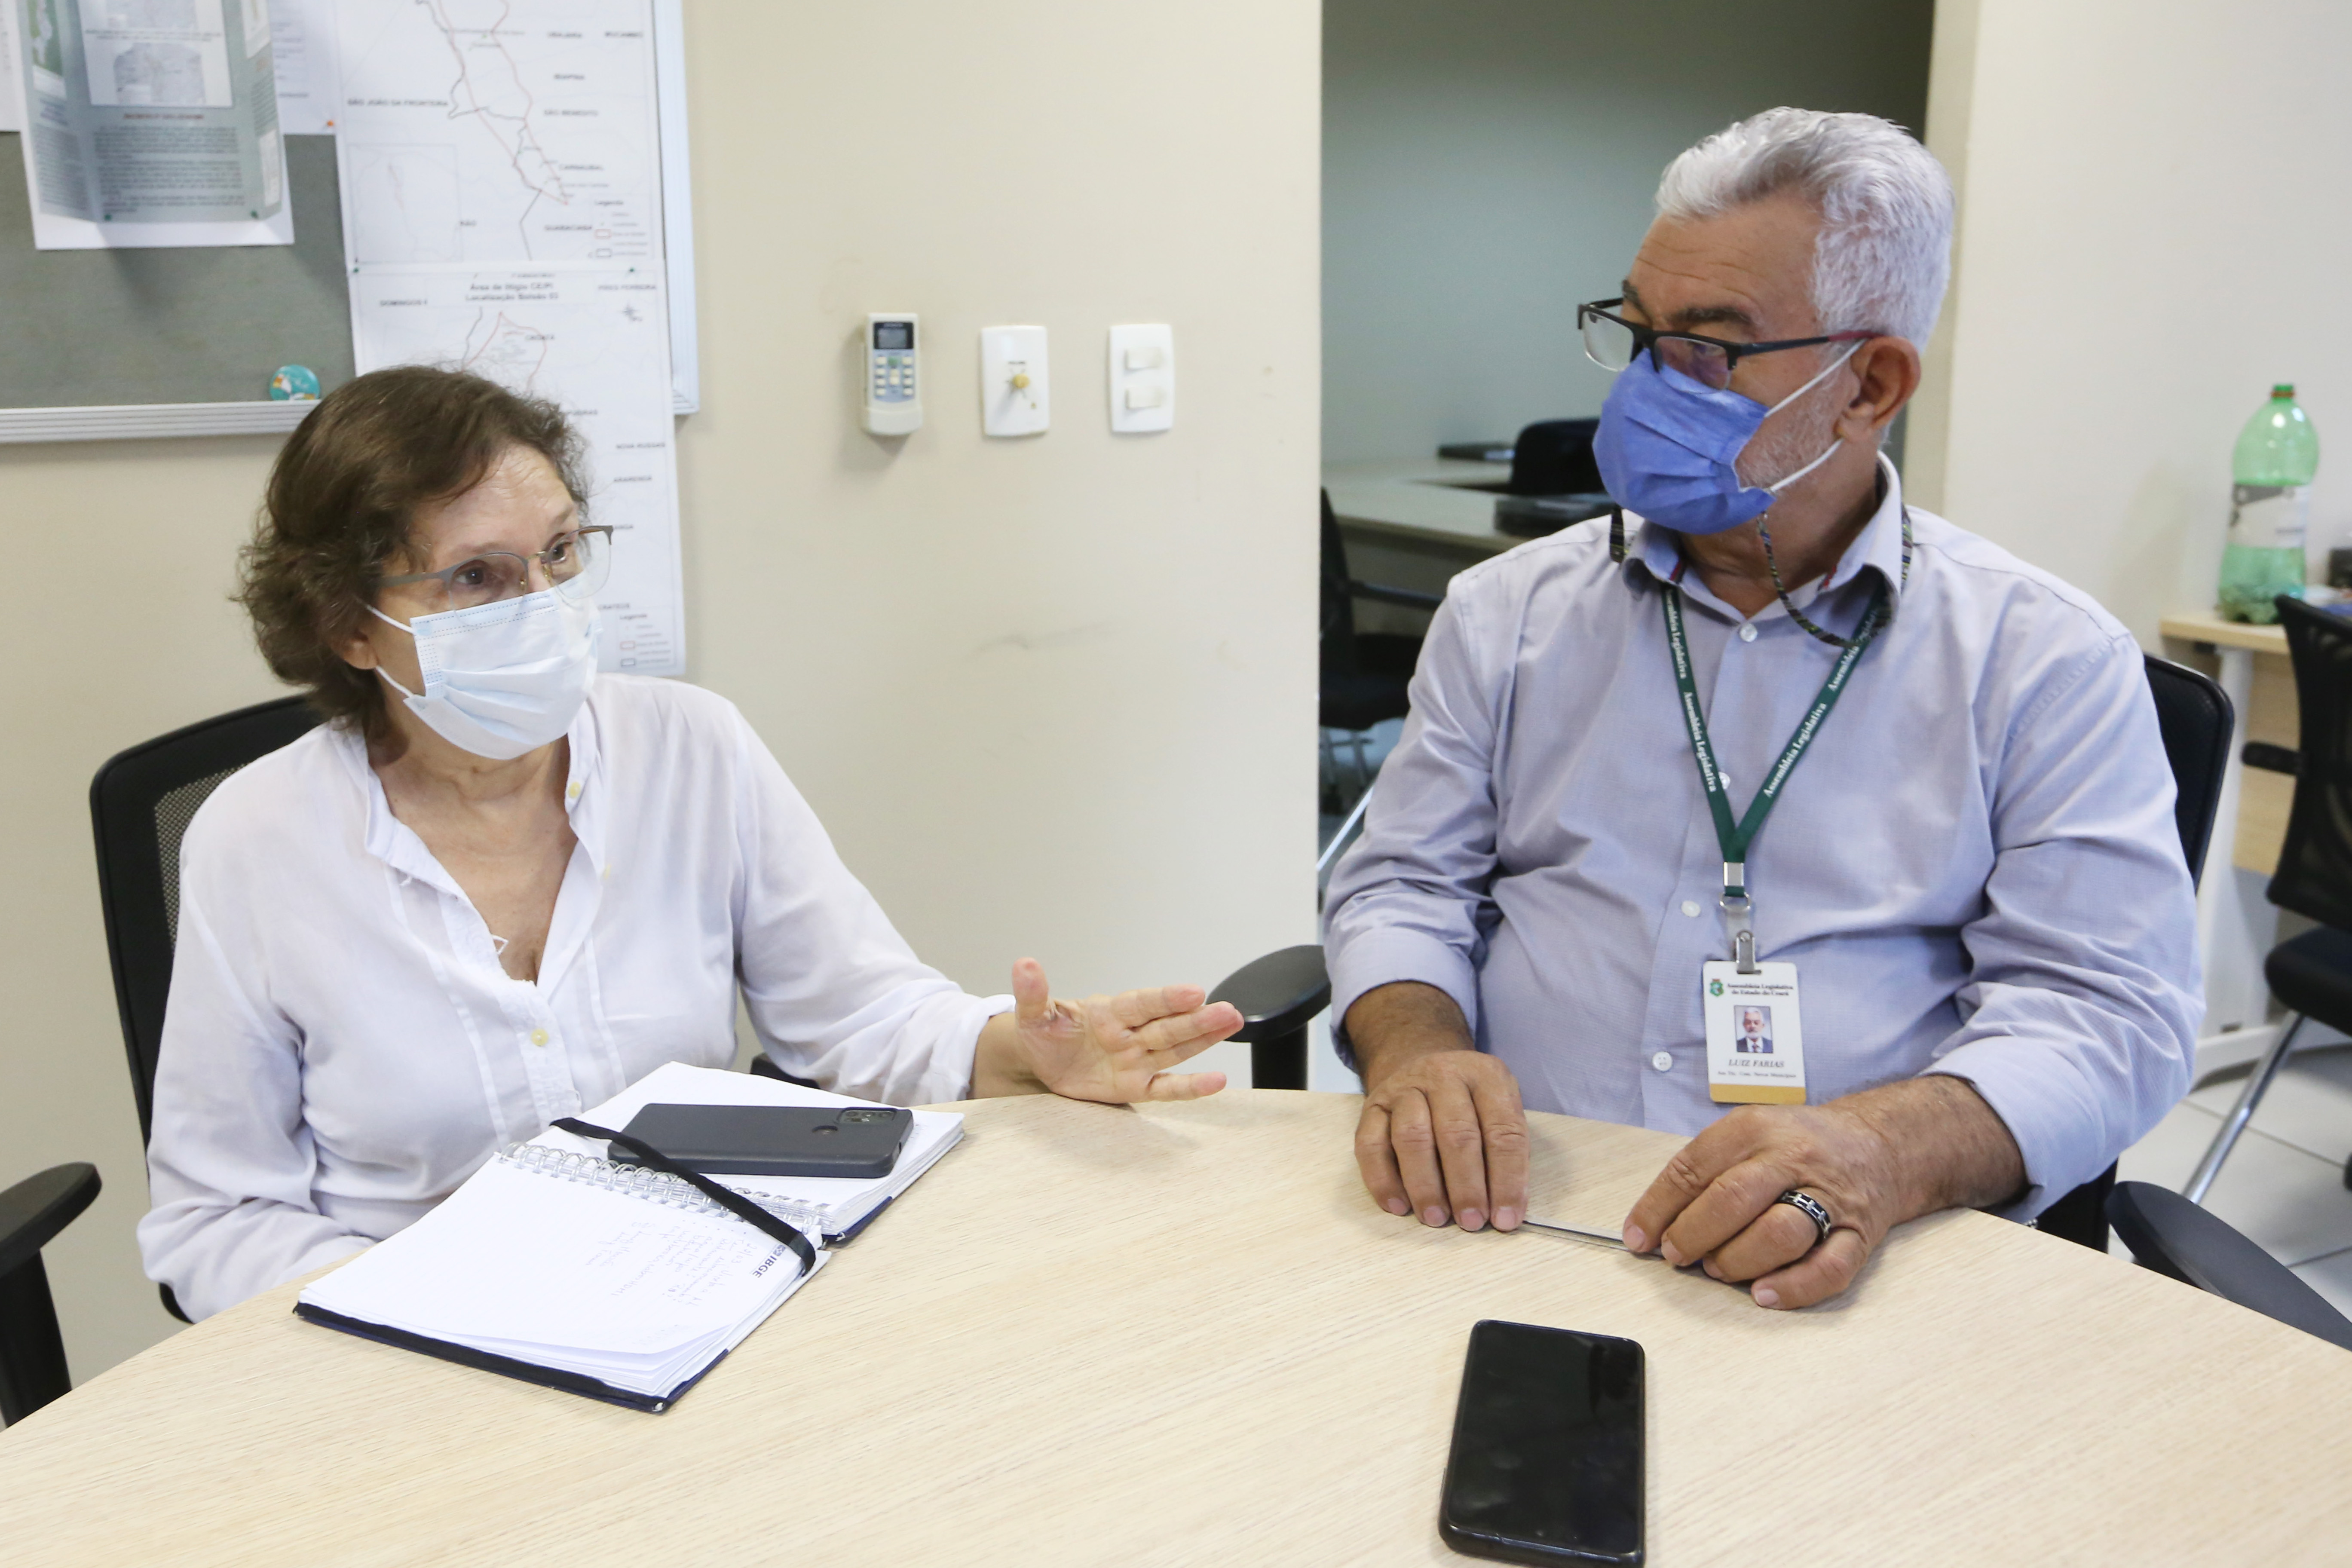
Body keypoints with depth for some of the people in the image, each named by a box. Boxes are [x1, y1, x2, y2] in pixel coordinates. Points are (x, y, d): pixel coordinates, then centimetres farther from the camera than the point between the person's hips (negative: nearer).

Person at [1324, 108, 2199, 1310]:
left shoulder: (2047, 661, 4)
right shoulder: (1508, 612, 12)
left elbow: (2104, 1007, -2)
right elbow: (1404, 887, 12)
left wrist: (1886, 1151, -22)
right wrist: (1415, 1049, -12)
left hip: (1856, 1271, -1)